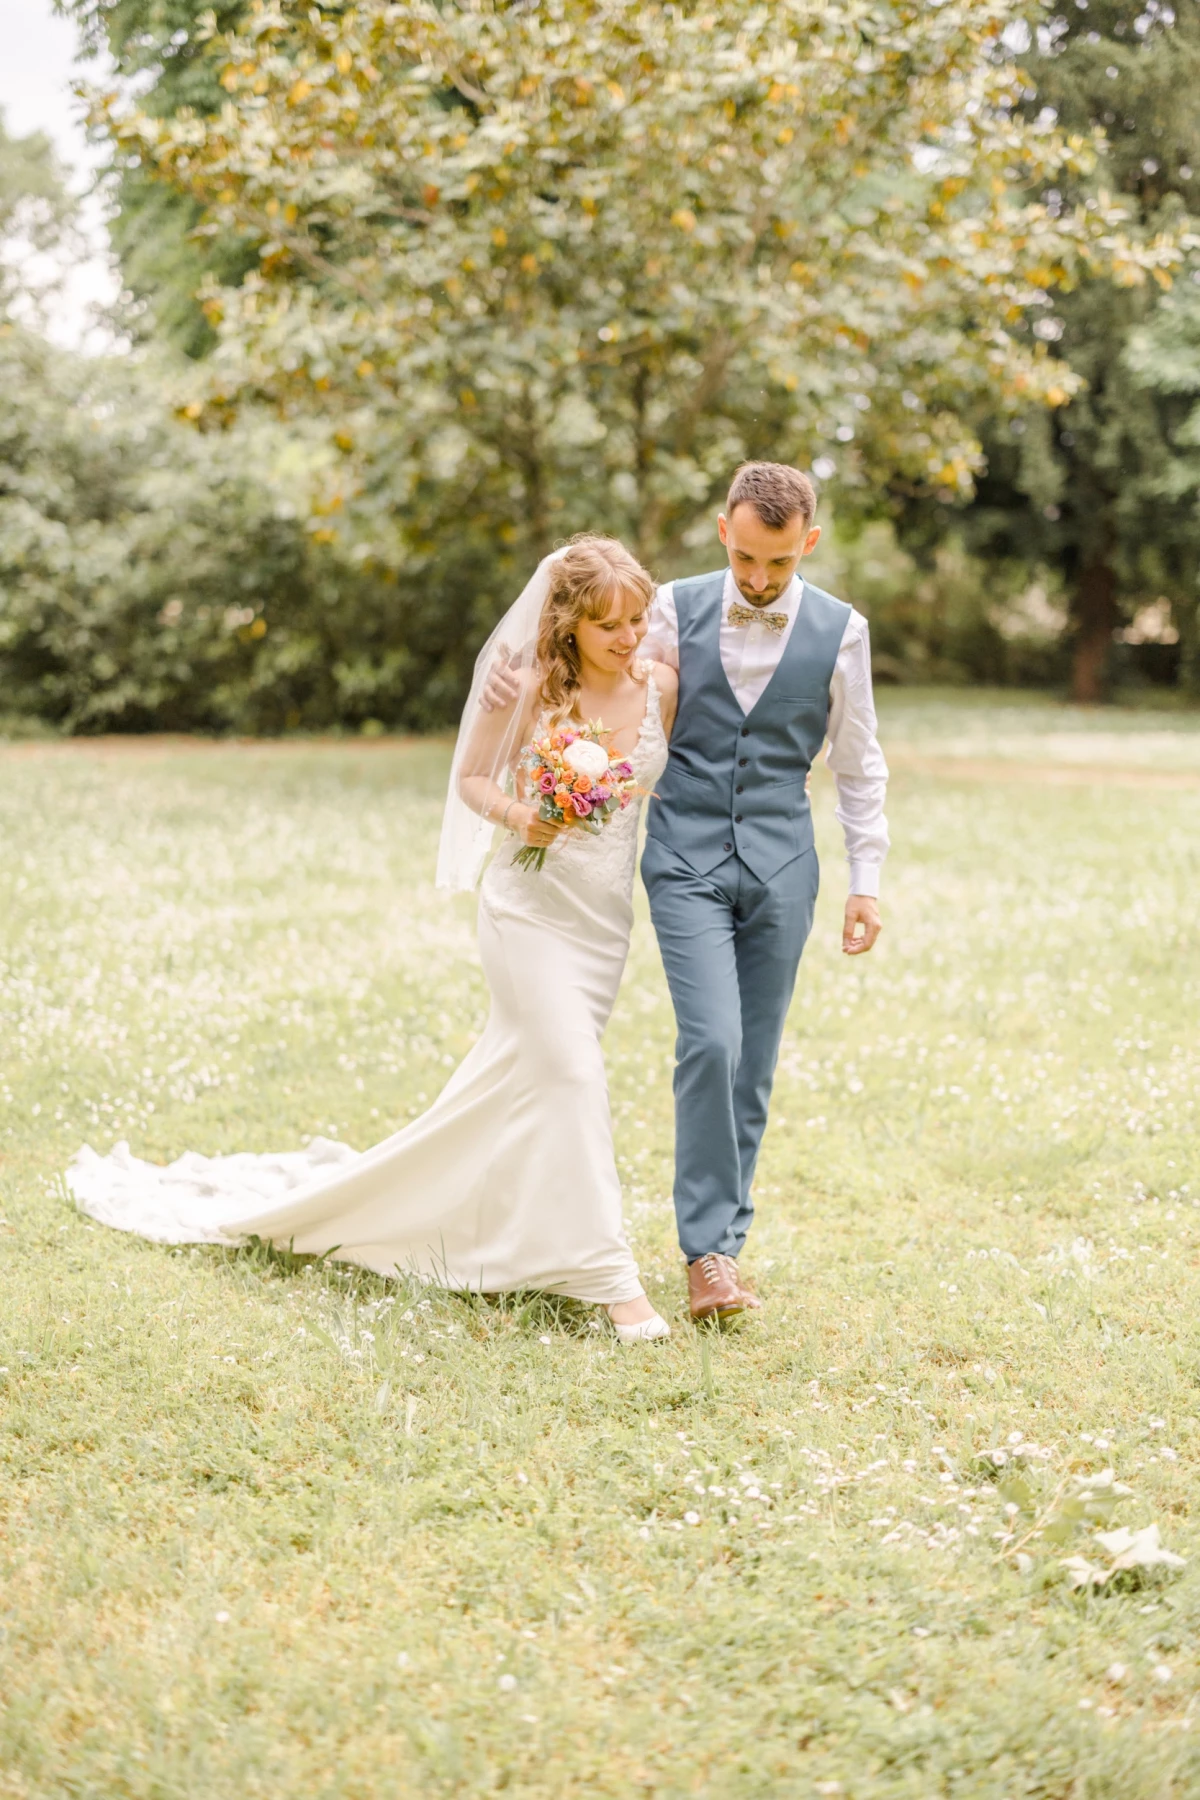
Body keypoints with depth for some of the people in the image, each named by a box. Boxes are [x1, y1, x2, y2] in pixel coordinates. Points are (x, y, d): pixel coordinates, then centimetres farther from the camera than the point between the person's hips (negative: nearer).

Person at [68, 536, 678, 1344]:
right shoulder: (528, 688, -12)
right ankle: (610, 1277, -7)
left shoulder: (660, 683, -2)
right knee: (574, 1078, -15)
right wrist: (517, 815, -21)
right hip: (532, 909, -6)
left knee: (520, 1082, 15)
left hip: (607, 916, 6)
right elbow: (472, 778, -1)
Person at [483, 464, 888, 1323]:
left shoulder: (840, 631, 2)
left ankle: (726, 1235, 18)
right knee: (710, 1042, -16)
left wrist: (866, 882, 7)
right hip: (687, 859, -1)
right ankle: (710, 1249, -9)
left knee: (754, 1061, 5)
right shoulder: (676, 609, 1)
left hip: (781, 867, 1)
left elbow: (859, 766, 9)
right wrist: (513, 675, -9)